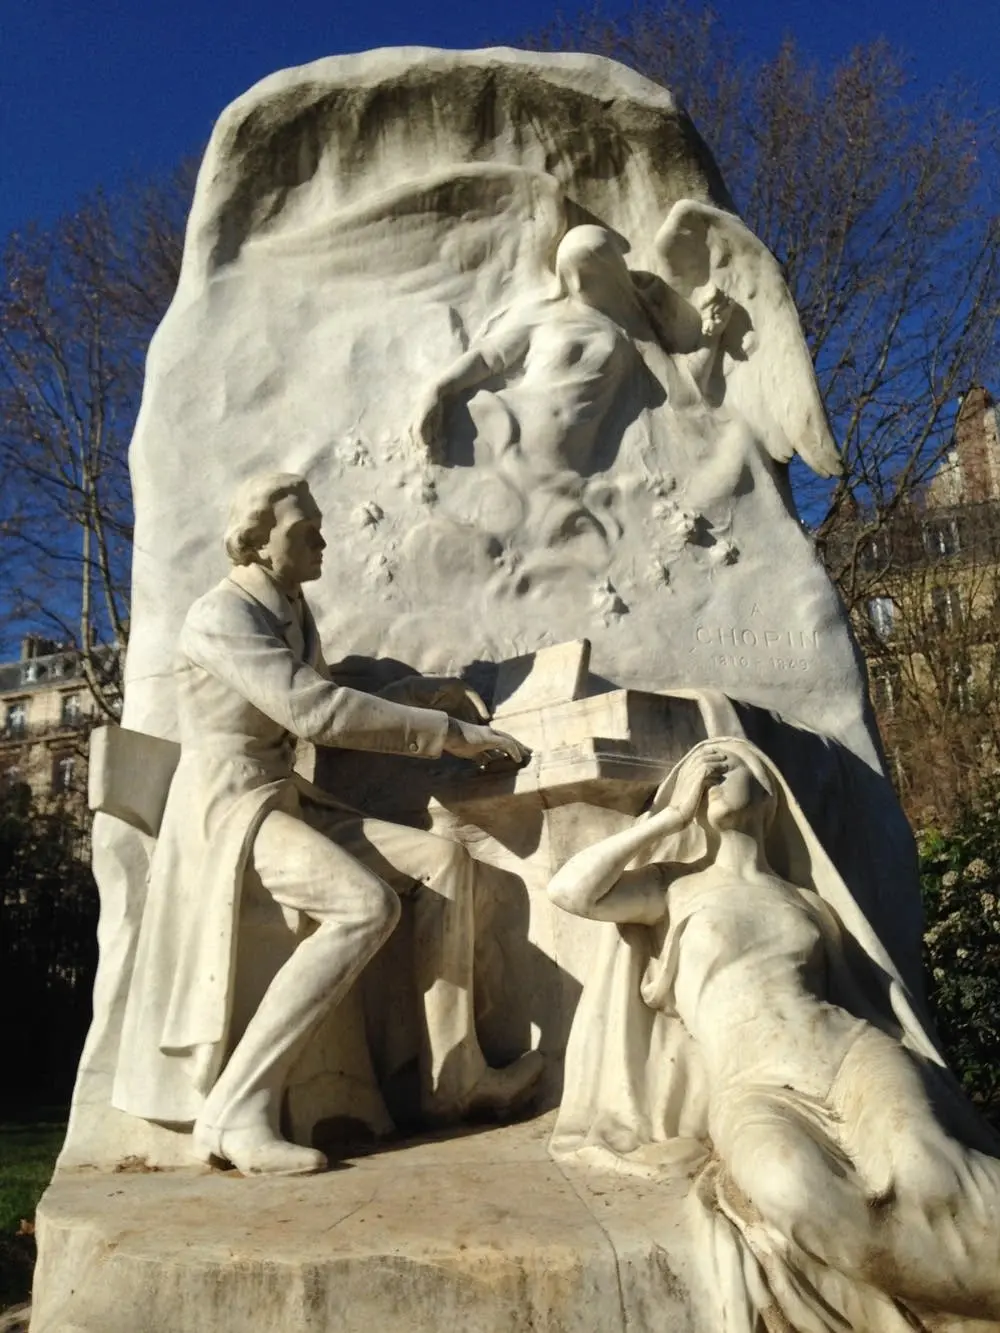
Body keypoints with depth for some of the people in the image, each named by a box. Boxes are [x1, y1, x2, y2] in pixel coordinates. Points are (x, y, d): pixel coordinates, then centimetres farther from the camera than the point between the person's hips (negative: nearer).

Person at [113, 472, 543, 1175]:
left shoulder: (293, 611, 14)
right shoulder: (220, 618, -15)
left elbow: (323, 707, 23)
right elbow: (314, 713, -26)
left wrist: (424, 691, 13)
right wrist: (449, 734, -25)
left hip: (290, 805, 9)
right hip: (229, 810, -9)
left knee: (444, 858, -5)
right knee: (367, 905, -31)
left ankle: (454, 1076, -2)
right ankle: (236, 1110, -24)